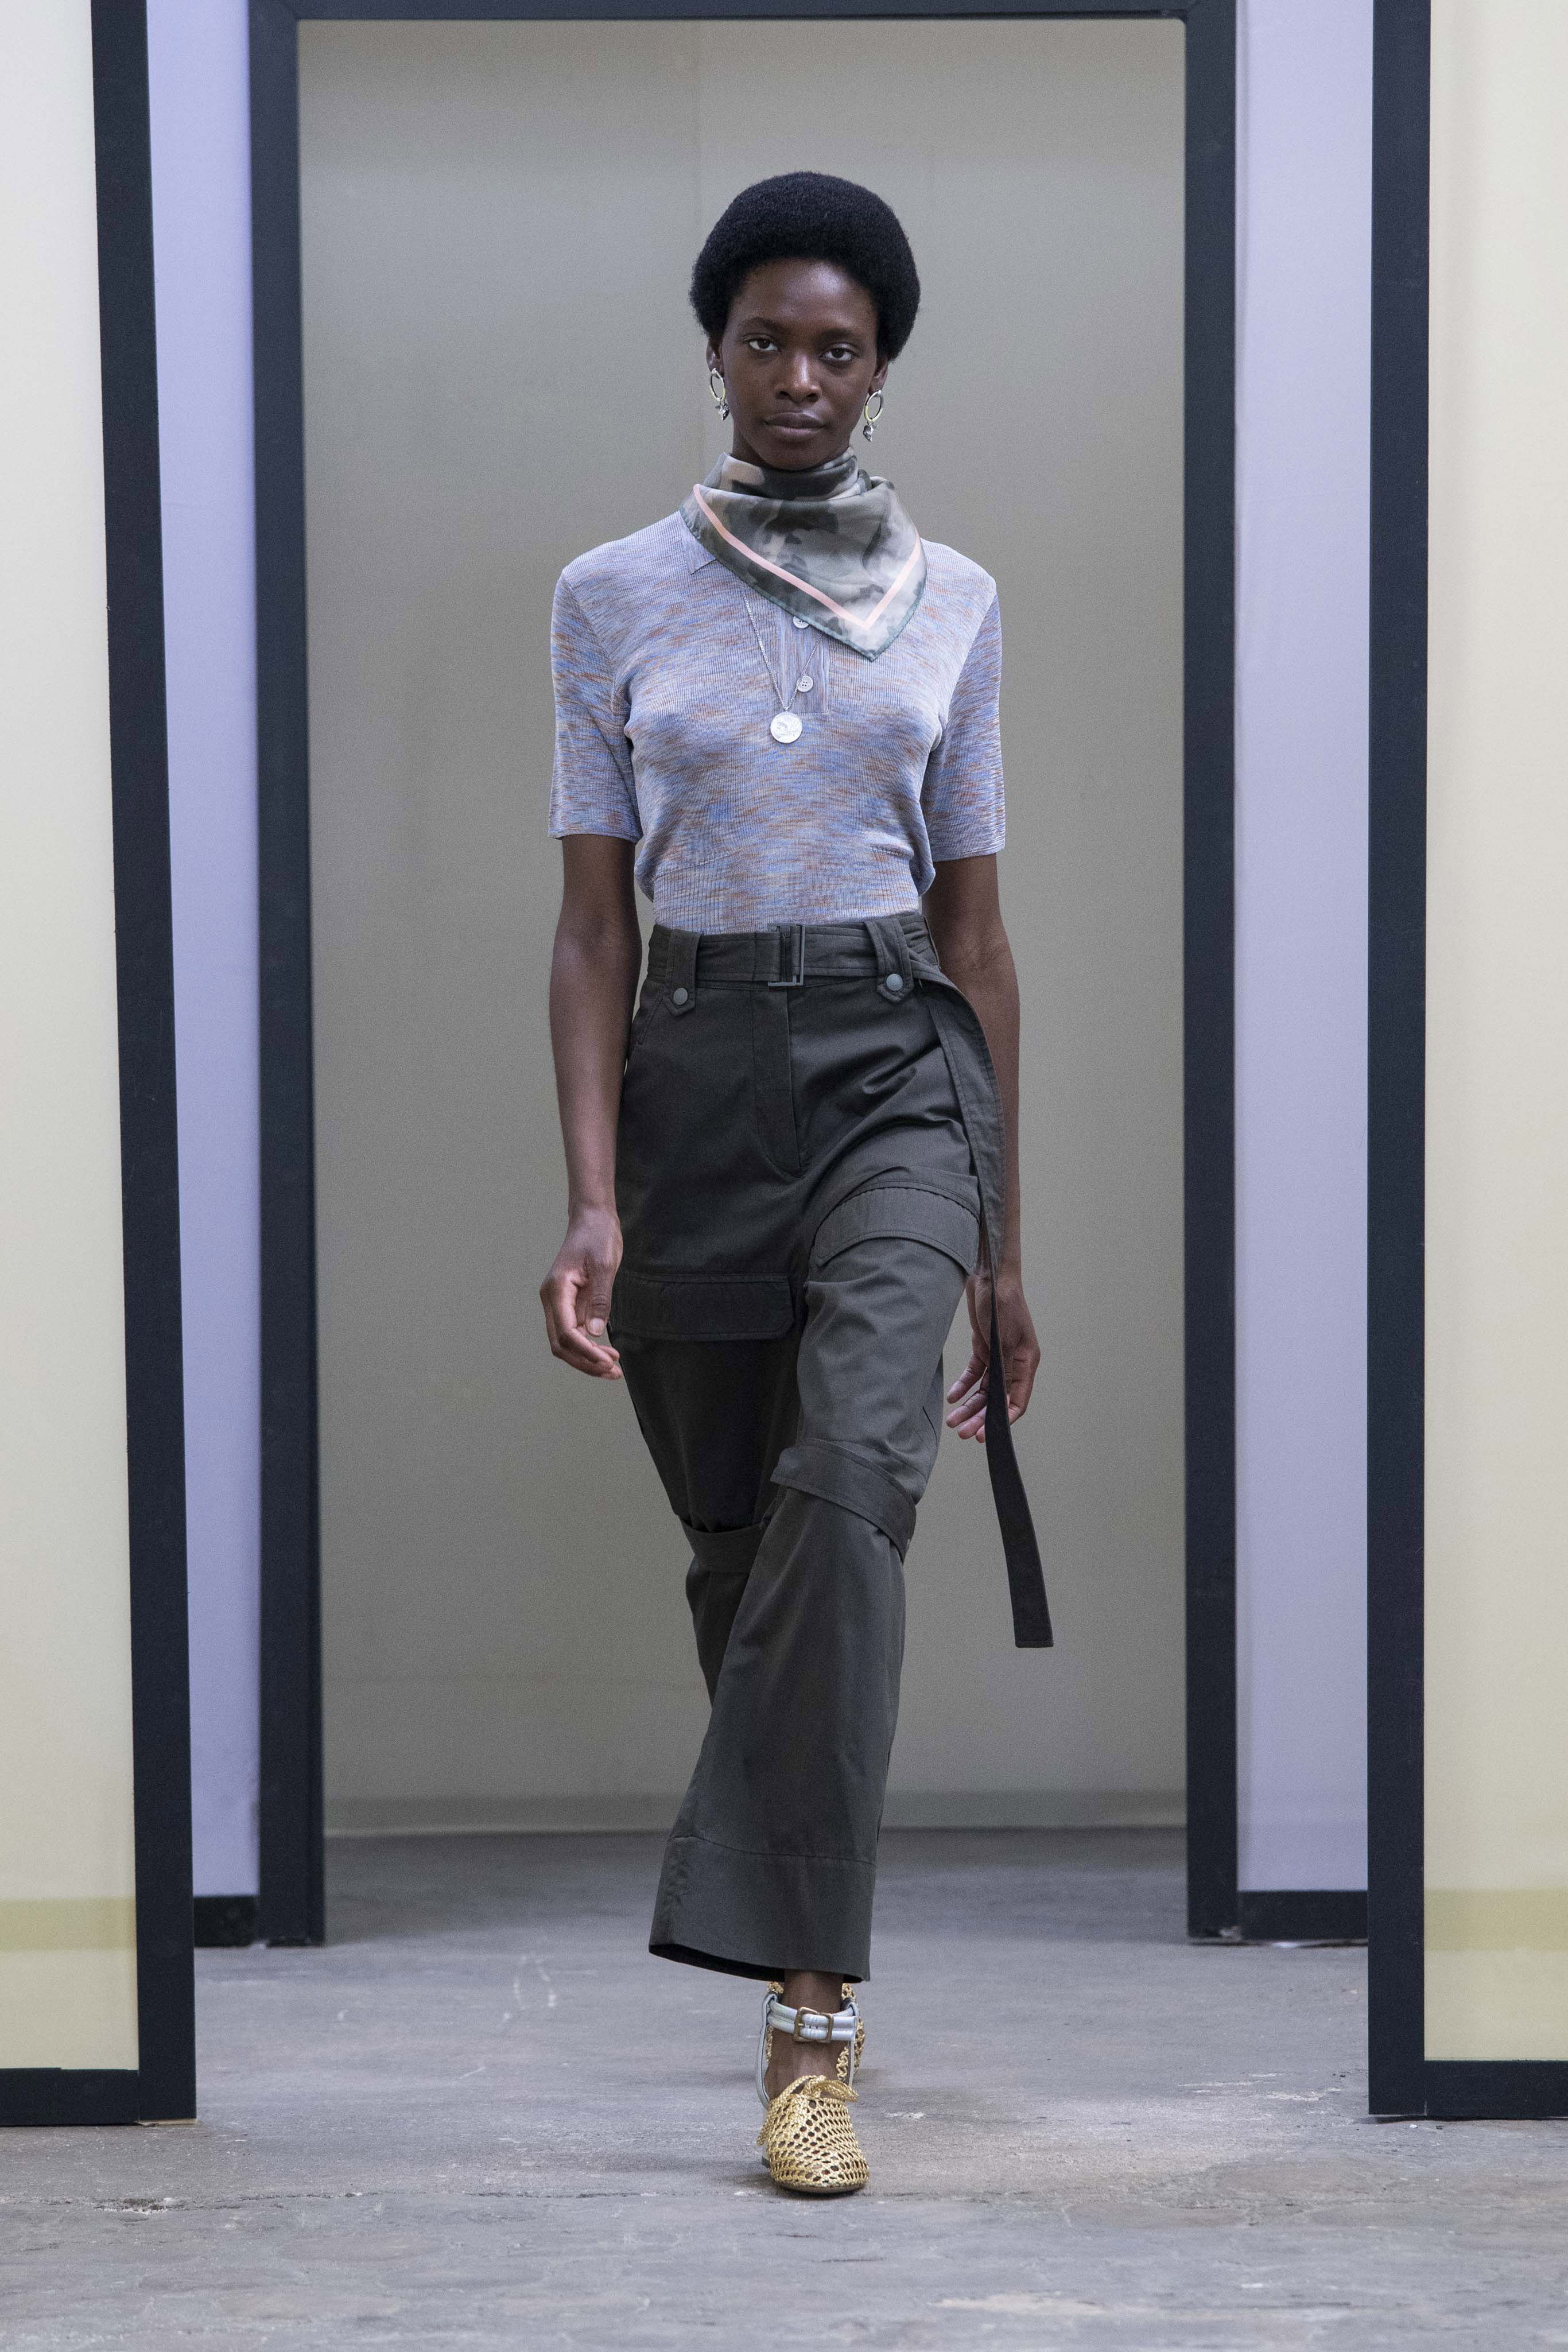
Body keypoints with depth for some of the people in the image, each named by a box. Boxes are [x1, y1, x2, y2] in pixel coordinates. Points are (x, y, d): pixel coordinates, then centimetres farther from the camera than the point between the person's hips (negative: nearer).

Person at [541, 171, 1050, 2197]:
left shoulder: (951, 604, 8)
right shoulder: (614, 598, 5)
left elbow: (976, 926, 10)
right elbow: (593, 920, 3)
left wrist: (1003, 1248, 10)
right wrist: (593, 1197, -10)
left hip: (897, 1063, -1)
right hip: (696, 1069, 1)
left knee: (850, 1477, -24)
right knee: (736, 1546, 9)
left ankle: (800, 2017, -26)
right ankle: (812, 1966, 31)